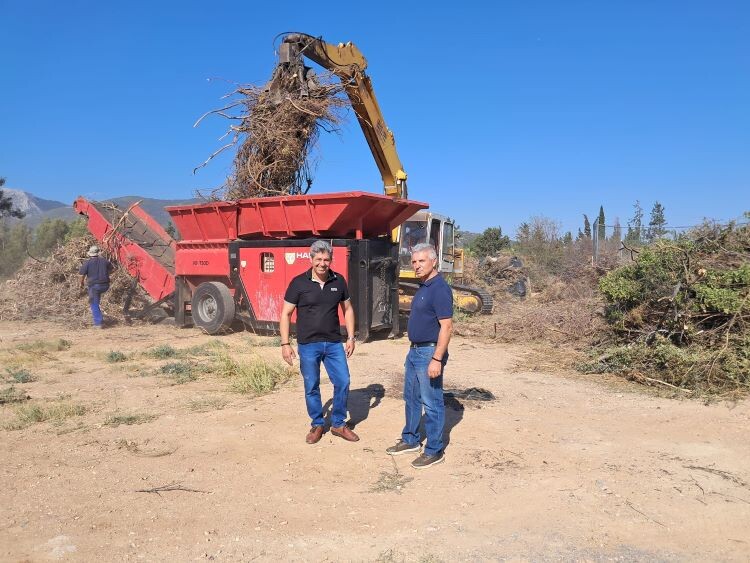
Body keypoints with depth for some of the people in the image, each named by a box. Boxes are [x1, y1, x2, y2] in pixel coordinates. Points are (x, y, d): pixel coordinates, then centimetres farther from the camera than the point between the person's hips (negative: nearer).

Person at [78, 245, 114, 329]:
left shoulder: (87, 263, -5)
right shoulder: (104, 261, 5)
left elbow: (82, 275, -6)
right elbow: (111, 270, 18)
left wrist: (81, 283, 12)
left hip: (94, 285, -4)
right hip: (105, 285, 4)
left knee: (94, 305, 5)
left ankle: (98, 323, -1)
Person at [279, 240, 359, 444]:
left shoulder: (339, 281, 0)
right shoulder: (299, 283, -8)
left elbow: (348, 309, 11)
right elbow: (285, 314, -4)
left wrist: (351, 338, 5)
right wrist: (285, 344, -9)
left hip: (334, 343, 2)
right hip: (308, 344, -2)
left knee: (343, 382, 3)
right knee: (311, 387, 8)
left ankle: (339, 424, 22)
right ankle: (317, 425, 28)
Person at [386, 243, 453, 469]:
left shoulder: (439, 289, -19)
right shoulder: (423, 287, 11)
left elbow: (446, 326, -23)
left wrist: (437, 359, -25)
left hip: (429, 353, -10)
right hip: (415, 351, 10)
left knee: (431, 403, 2)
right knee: (411, 398, 19)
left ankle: (434, 451, 14)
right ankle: (410, 440, 34)